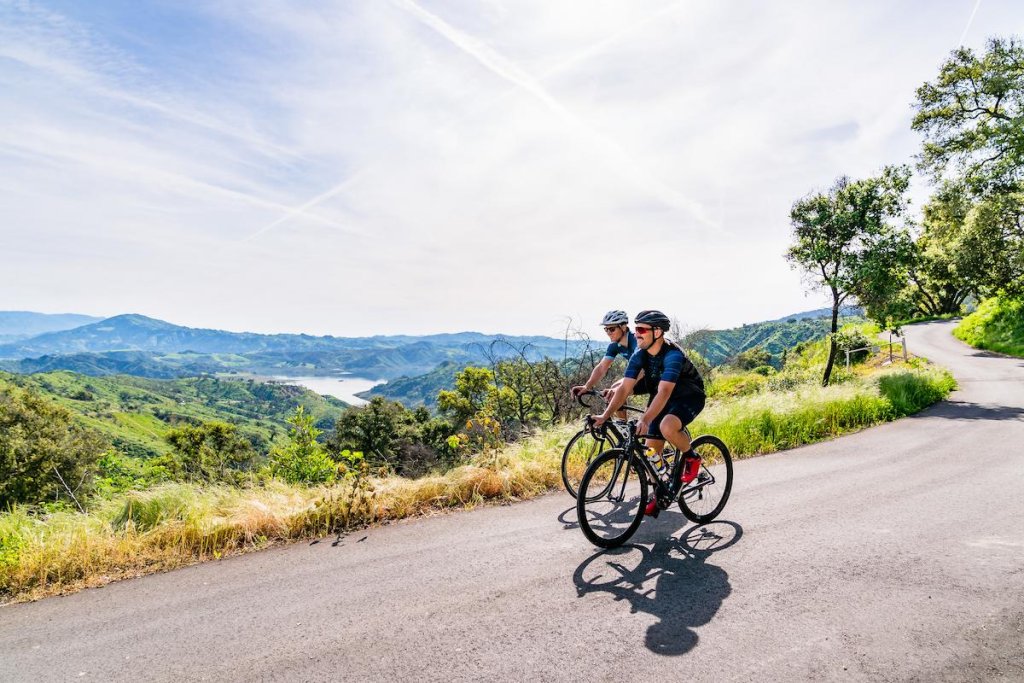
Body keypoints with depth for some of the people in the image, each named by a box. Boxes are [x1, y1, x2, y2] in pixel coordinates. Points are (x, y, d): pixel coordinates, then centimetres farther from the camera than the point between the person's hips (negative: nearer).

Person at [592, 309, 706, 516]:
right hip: (662, 398, 7)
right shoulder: (639, 356, -12)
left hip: (690, 396, -6)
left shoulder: (673, 355, -32)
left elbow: (664, 392, -42)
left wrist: (644, 420, -53)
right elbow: (625, 388, -16)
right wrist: (605, 416, -25)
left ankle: (691, 457, -5)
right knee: (652, 450, 1)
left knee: (667, 427, -36)